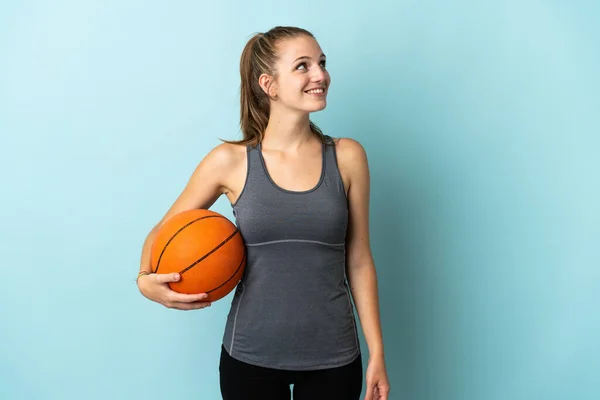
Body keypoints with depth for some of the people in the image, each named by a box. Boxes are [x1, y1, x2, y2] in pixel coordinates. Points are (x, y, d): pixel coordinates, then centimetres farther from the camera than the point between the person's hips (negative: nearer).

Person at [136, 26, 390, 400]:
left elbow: (359, 260, 1)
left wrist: (377, 351, 1)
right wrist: (147, 279, -14)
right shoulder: (230, 162, -7)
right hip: (250, 355, 0)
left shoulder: (347, 157, -4)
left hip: (334, 357, 1)